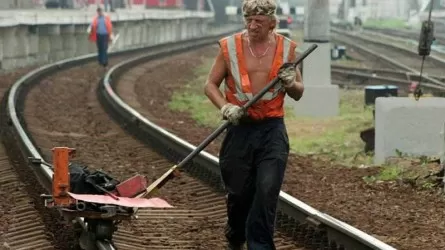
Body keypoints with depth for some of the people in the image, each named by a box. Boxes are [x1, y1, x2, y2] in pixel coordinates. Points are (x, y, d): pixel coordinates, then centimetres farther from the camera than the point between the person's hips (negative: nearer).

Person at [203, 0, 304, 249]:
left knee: (267, 191, -11)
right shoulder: (230, 46, -1)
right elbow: (211, 84, 5)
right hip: (240, 128, 0)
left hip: (272, 129, 0)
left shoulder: (287, 48, 3)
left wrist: (290, 83, -11)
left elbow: (298, 94, 12)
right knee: (238, 192, 8)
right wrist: (226, 107, -12)